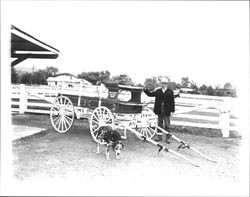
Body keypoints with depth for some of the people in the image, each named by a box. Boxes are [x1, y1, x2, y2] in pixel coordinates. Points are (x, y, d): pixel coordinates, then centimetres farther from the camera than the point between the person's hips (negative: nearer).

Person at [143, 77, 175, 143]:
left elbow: (172, 101, -4)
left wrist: (172, 109, -6)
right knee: (159, 123, 13)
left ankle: (167, 137, 15)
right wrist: (145, 90, -9)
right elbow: (150, 94, 6)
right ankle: (159, 136, 25)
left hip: (166, 111, -3)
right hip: (159, 111, 3)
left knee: (167, 124, 5)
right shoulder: (157, 90, 3)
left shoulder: (170, 91, -4)